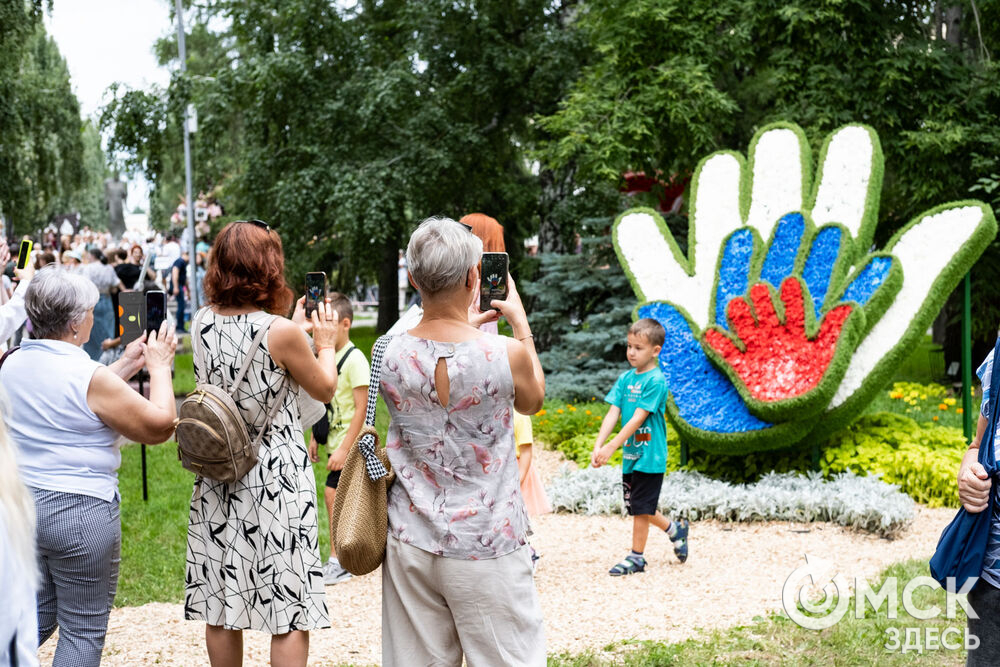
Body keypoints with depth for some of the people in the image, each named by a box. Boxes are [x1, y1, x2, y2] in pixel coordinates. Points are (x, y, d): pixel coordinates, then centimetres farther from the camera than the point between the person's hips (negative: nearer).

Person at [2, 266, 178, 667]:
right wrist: (159, 367, 1)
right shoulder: (88, 375, -18)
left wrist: (127, 365, 21)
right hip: (80, 510, -8)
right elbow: (160, 425, -12)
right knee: (84, 630, 5)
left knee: (37, 618, 21)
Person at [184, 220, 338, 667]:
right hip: (276, 481, -6)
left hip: (217, 479, 6)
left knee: (221, 608, 14)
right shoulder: (281, 332, -17)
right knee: (290, 612, 2)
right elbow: (325, 389, -1)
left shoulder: (203, 322, 0)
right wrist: (325, 343, 16)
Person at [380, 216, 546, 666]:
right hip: (487, 551, -3)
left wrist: (468, 326, 21)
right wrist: (521, 325, 17)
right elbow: (532, 401, 8)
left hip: (411, 544, 3)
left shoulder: (389, 355, -6)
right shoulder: (506, 355, -15)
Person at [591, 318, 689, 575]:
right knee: (637, 507, 16)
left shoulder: (656, 380, -15)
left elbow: (638, 418, -21)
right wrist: (598, 445, -12)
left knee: (640, 508, 0)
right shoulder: (625, 378, 6)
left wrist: (611, 446, -25)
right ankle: (675, 529, 36)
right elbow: (613, 413, 1)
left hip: (649, 455, -7)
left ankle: (636, 557, 13)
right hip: (630, 454, 7)